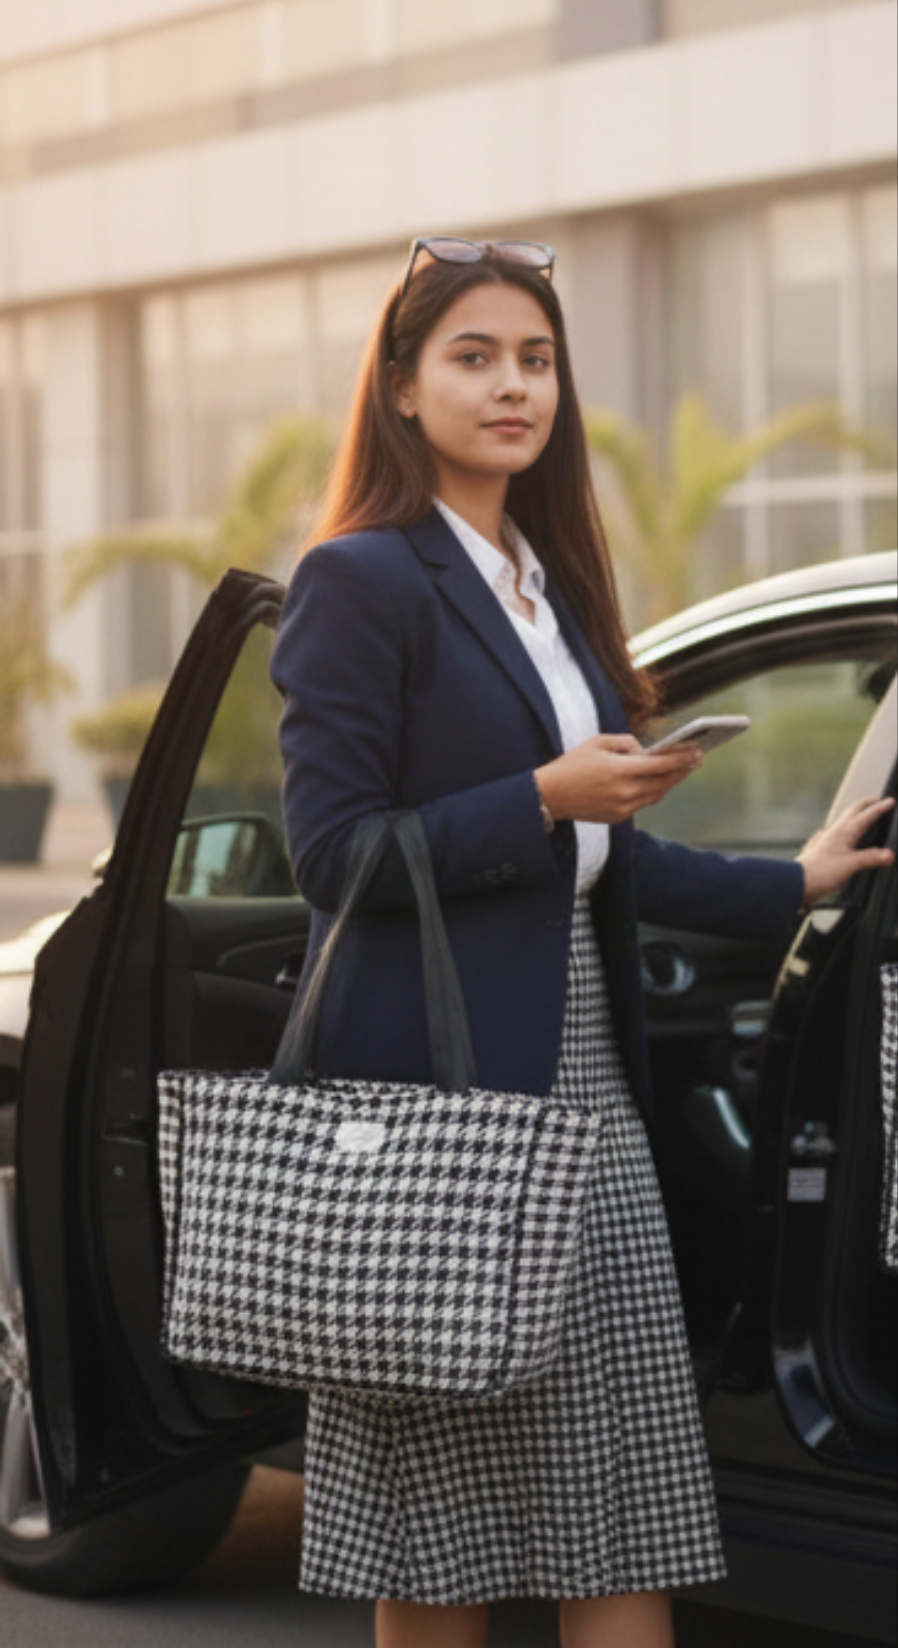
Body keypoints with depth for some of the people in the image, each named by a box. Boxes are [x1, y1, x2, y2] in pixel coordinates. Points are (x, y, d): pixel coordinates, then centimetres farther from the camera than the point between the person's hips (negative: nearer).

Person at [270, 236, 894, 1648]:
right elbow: (333, 853, -13)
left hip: (584, 1083, 8)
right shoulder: (360, 582, -7)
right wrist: (547, 799, -19)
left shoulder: (547, 583, 18)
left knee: (628, 1519, 6)